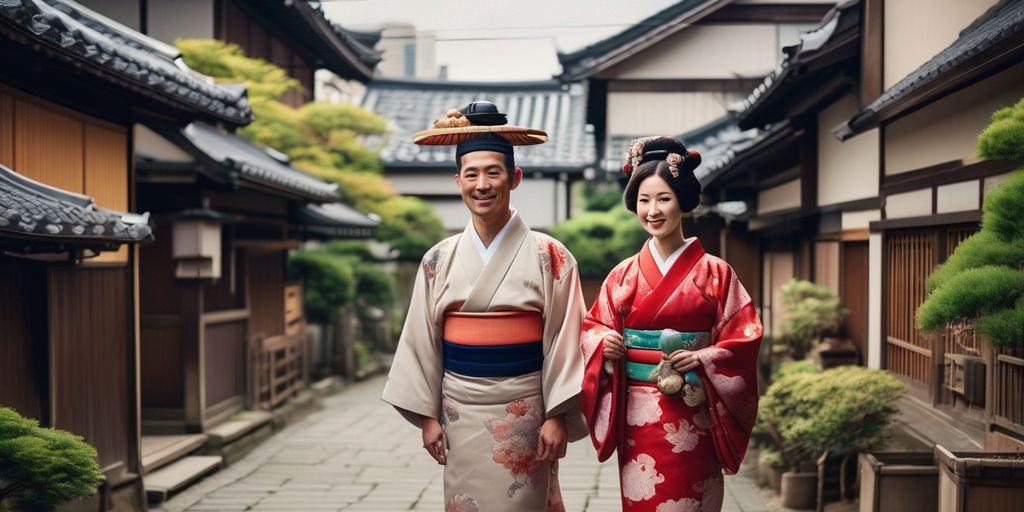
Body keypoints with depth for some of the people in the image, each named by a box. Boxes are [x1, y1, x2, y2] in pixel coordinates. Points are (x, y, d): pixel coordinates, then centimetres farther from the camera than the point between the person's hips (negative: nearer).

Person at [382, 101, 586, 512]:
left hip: (523, 411, -3)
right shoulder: (439, 260, 4)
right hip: (460, 412, 3)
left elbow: (563, 341, -6)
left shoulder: (548, 257, -4)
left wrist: (557, 416, -10)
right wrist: (428, 415, 4)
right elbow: (422, 342, 6)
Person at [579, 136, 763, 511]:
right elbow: (593, 326, 11)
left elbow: (744, 337, -3)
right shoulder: (623, 275, 6)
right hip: (637, 417, 2)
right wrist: (604, 342, -10)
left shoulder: (714, 273, -2)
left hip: (691, 418, -2)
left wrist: (702, 359, -18)